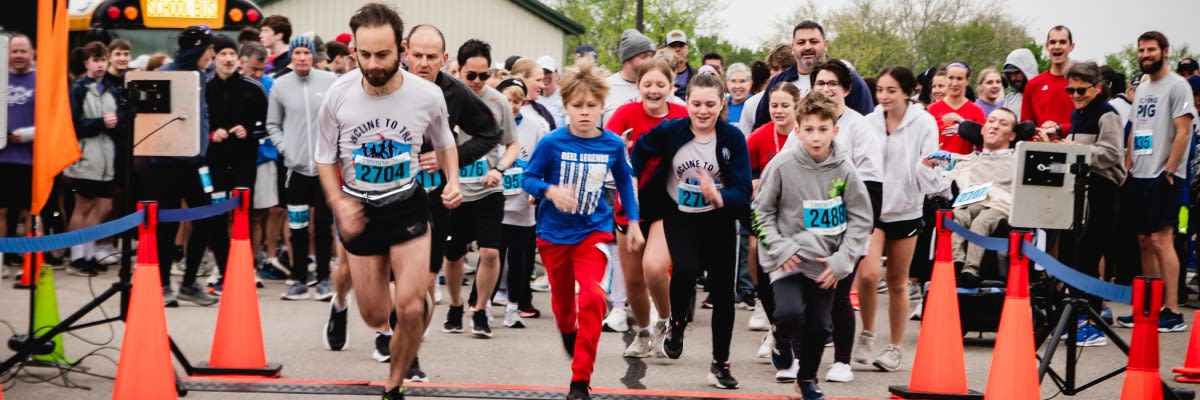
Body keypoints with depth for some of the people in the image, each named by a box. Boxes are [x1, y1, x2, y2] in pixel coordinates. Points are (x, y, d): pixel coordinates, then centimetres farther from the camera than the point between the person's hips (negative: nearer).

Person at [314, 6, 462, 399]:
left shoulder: (428, 95, -15)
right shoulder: (338, 95, -16)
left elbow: (445, 144, 7)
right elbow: (326, 158, -1)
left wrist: (453, 180, -11)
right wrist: (339, 203, -17)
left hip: (407, 207, -1)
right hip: (359, 209, 1)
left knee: (409, 310, -13)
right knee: (375, 316, 8)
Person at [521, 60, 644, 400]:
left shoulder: (613, 145, -9)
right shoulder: (552, 143, -15)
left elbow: (624, 181, 9)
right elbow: (528, 179, -8)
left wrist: (633, 221, 9)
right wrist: (550, 191, -28)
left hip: (593, 231, -1)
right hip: (554, 233, 1)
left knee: (591, 298, -20)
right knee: (562, 298, 18)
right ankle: (568, 331, 57)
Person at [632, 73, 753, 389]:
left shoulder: (733, 138, -16)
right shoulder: (670, 131, -13)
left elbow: (743, 190, -20)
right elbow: (641, 150, 7)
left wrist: (719, 197, -40)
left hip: (719, 222, 1)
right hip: (679, 217, -1)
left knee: (723, 292, 5)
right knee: (686, 269, -28)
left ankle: (720, 364, 22)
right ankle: (676, 324, 3)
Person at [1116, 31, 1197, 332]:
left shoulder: (1177, 86, -7)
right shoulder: (1142, 88, 17)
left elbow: (1183, 132, -13)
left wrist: (1169, 171, -16)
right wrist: (1128, 167, 12)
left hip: (1163, 177, -8)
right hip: (1139, 176, 8)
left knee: (1161, 240, -12)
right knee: (1145, 241, 10)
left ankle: (1172, 313, -11)